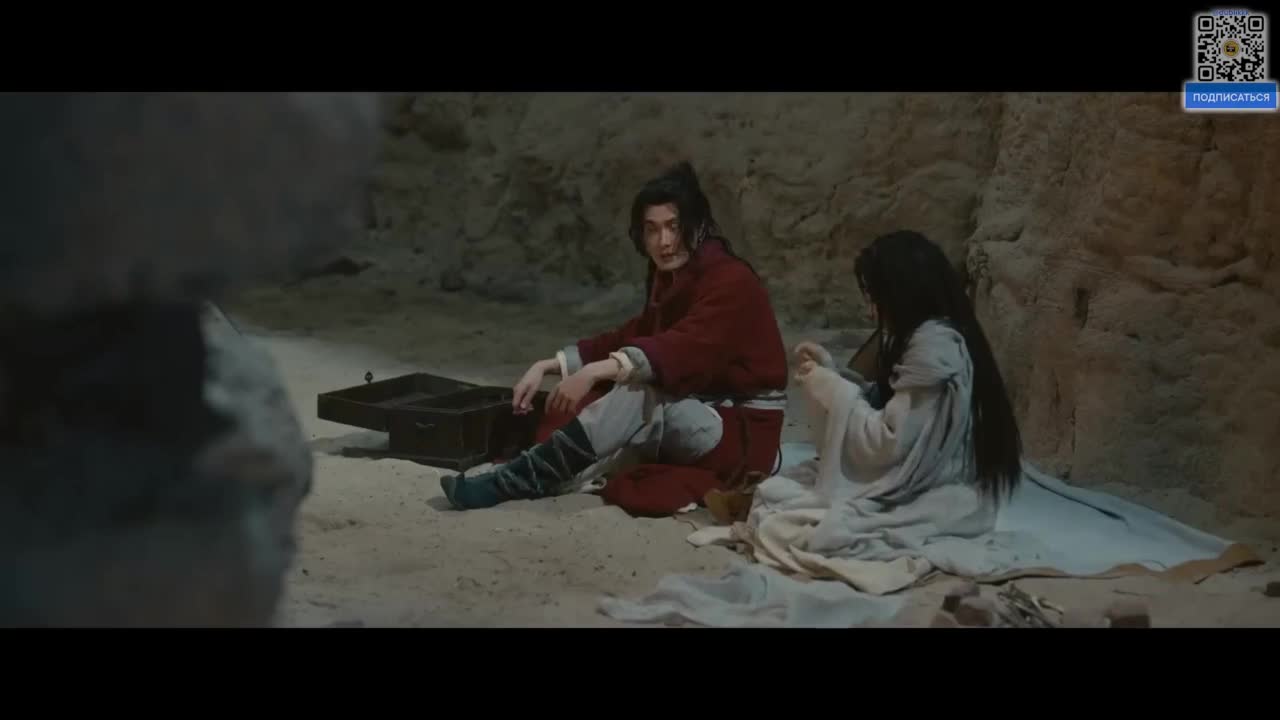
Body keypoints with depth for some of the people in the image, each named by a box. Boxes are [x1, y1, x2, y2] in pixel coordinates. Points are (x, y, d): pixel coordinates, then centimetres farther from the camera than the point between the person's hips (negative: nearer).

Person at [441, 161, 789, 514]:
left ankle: (513, 483, -31)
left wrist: (594, 372, -45)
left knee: (638, 393, -29)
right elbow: (627, 338, 6)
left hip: (745, 431, -8)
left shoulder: (731, 281, -18)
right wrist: (547, 366, -7)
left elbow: (682, 348, -34)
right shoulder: (671, 277, 10)